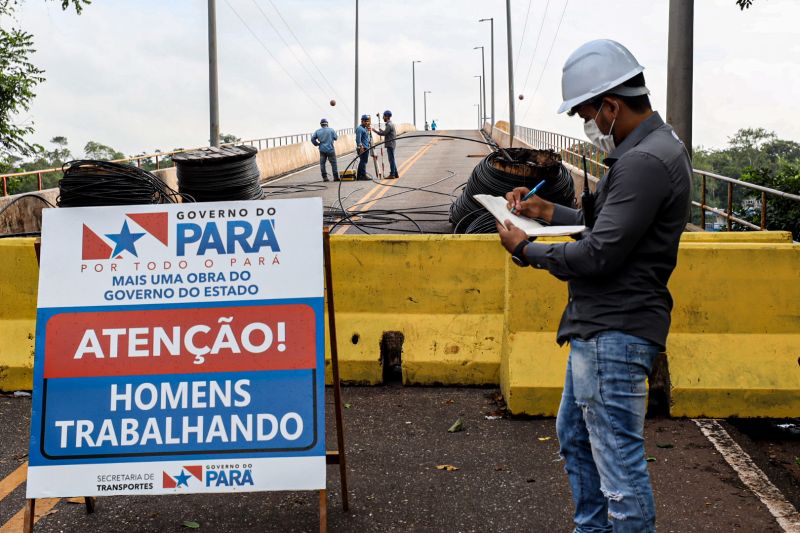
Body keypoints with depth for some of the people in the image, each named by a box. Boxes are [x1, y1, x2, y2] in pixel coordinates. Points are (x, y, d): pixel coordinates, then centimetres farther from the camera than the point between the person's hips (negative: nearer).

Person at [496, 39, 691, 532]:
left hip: (615, 334, -12)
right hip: (600, 325, 12)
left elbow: (598, 255, -23)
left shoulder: (645, 162, -22)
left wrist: (527, 250, -9)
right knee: (575, 436, 24)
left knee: (619, 459, -2)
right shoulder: (651, 148, 12)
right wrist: (550, 212, 12)